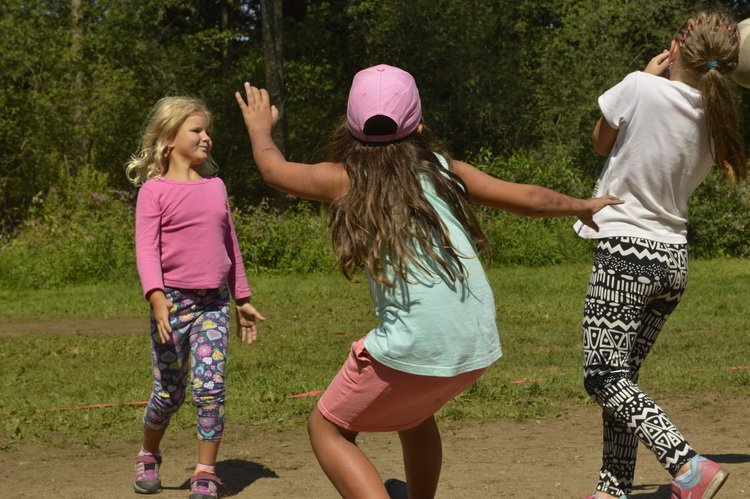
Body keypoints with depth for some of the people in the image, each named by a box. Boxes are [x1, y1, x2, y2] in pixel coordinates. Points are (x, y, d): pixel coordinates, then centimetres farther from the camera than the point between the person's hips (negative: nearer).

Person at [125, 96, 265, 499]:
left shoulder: (215, 186, 12)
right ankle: (148, 457, 30)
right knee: (169, 393, 4)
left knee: (210, 389, -9)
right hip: (173, 300, -3)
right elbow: (146, 248, -11)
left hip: (214, 302, 3)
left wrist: (242, 299, 20)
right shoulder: (155, 190, -2)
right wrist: (157, 296, -26)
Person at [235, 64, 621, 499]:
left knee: (327, 430, 14)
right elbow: (530, 200, 21)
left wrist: (260, 127, 42)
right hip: (479, 345, 5)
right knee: (413, 413, 34)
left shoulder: (345, 179, 3)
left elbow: (275, 170, 22)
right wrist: (584, 206, 40)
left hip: (414, 347, -5)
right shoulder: (443, 168, 11)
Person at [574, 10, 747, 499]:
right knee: (622, 376, 15)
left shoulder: (641, 88, -16)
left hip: (626, 252, -7)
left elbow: (602, 142, 2)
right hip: (673, 258, 7)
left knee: (604, 376, -4)